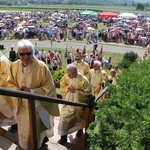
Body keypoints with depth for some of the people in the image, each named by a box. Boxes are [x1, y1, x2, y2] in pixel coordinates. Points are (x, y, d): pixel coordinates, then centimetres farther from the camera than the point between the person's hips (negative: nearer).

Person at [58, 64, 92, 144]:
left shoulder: (83, 80, -26)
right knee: (64, 116, -5)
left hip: (78, 102, -3)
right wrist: (67, 88, -18)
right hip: (69, 101, 3)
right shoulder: (66, 76, -15)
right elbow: (62, 84, 3)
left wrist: (75, 91, -27)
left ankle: (80, 129, 49)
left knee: (78, 117, 17)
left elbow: (88, 92, -20)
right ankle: (63, 136, 8)